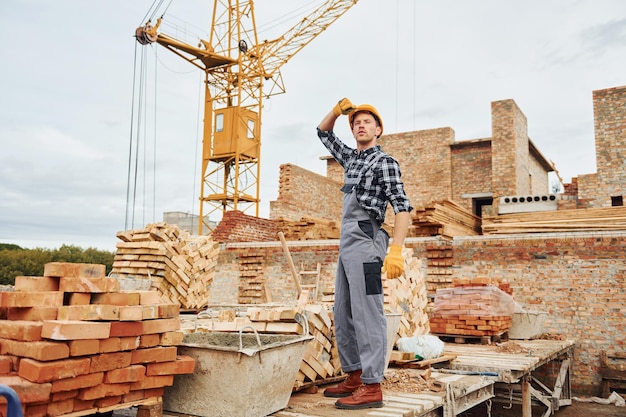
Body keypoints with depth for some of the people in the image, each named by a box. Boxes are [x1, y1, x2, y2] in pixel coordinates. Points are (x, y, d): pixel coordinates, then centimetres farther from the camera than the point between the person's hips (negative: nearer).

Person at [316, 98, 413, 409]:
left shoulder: (385, 163, -4)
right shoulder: (351, 158, 19)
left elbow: (402, 207, -14)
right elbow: (323, 133, 31)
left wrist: (396, 250, -26)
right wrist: (338, 108, 12)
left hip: (365, 241, -9)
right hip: (346, 244, 9)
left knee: (367, 314, -10)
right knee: (343, 316, 10)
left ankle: (371, 387, -7)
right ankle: (354, 377, 18)